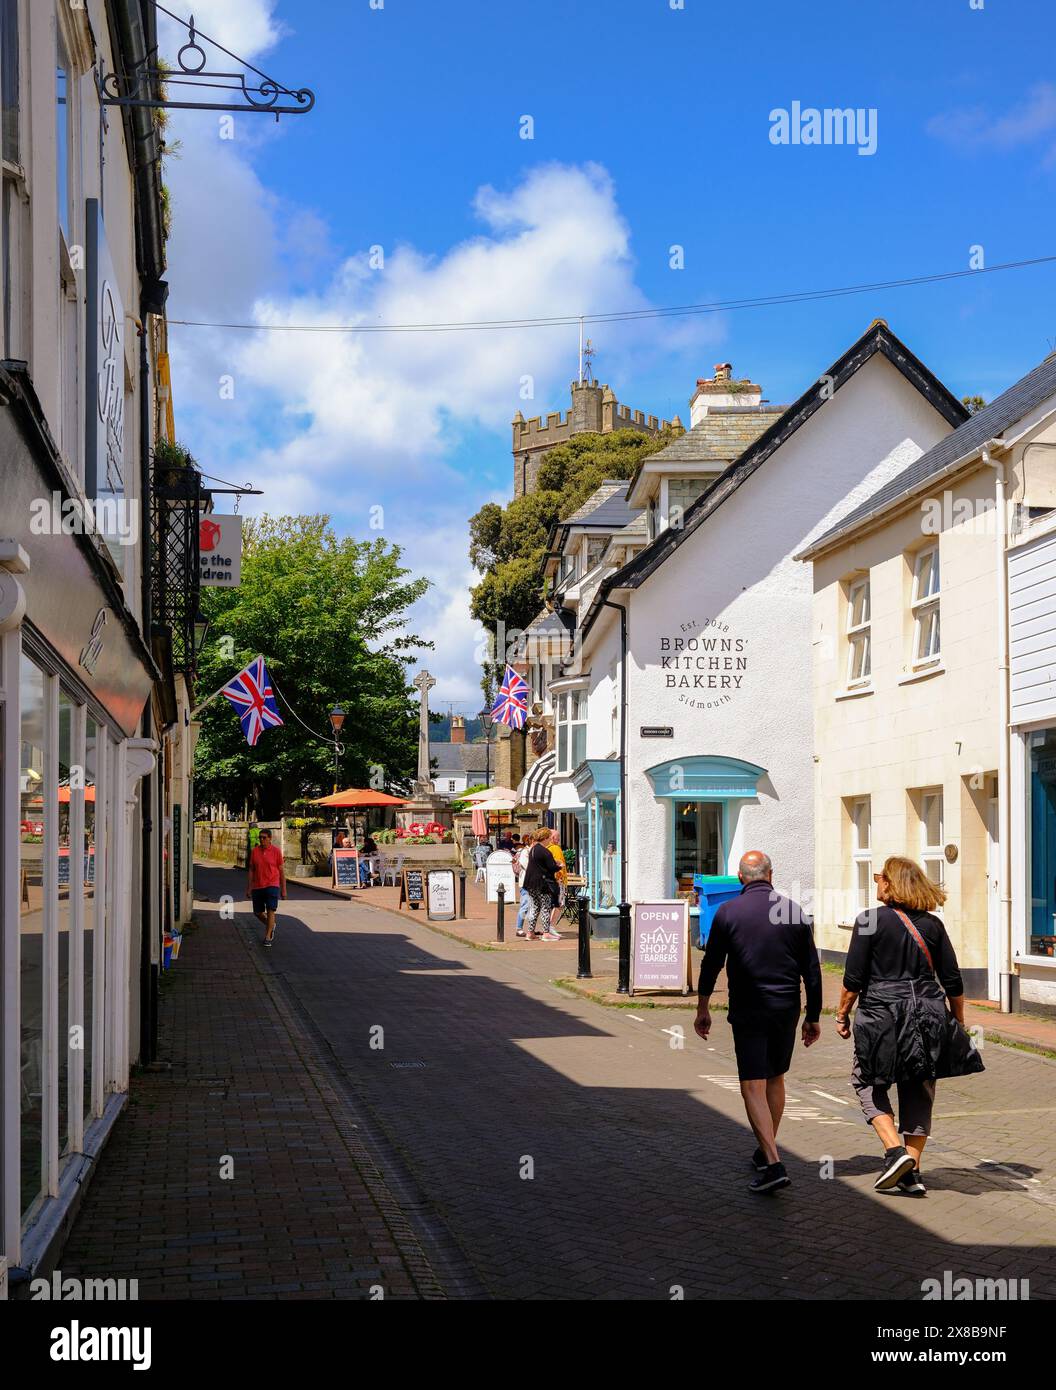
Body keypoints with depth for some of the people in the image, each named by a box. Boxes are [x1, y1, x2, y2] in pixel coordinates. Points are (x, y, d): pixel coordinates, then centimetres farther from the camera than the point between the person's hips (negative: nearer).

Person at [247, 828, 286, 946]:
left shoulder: (276, 851, -5)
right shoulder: (254, 851, 3)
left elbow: (282, 870, 0)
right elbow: (251, 870, 8)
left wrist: (283, 889, 0)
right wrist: (249, 887, 4)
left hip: (272, 885, -4)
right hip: (257, 886, 4)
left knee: (270, 911, -13)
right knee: (258, 913, 9)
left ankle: (268, 937, -6)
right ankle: (270, 926, 38)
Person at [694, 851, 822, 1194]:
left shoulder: (728, 912, -5)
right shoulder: (795, 912, 2)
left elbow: (711, 965, -1)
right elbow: (812, 970, 4)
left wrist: (702, 1009, 11)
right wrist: (813, 1016, 12)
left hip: (748, 1011, -3)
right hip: (786, 1009, 3)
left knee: (753, 1086, -3)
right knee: (776, 1079, 19)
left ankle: (773, 1165, -15)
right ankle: (766, 1152, 31)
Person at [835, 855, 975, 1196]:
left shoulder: (869, 921, -6)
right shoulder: (932, 925, 6)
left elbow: (853, 979, -7)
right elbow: (953, 981, 7)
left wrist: (842, 1015, 5)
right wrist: (958, 1023, 18)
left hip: (882, 1015, -4)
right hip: (928, 1016, 4)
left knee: (868, 1082, 12)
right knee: (919, 1092, 11)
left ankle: (895, 1150, -6)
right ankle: (912, 1174, 11)